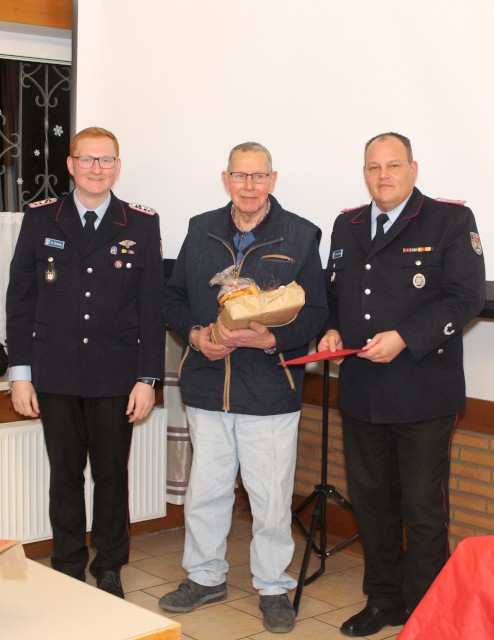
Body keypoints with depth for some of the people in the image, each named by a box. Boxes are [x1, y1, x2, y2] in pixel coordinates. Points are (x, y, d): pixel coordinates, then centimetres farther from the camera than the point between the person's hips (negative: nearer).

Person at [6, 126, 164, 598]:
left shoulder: (142, 224, 2)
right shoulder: (40, 219, 4)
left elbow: (152, 307, 1)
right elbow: (20, 299, 5)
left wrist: (147, 378, -4)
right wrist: (20, 373, 0)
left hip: (116, 377, -1)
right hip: (55, 377, 1)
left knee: (112, 476, 8)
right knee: (65, 477, 9)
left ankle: (109, 570, 24)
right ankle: (68, 571, 23)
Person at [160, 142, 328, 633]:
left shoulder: (299, 236, -2)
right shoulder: (201, 231, 8)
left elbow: (315, 312, -4)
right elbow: (173, 297, 12)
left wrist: (270, 338, -20)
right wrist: (195, 334, -7)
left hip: (270, 390, -3)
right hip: (207, 385, 3)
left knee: (272, 498, 5)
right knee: (204, 490, 14)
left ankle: (273, 586, 24)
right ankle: (205, 576, 33)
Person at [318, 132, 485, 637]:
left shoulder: (450, 220, -4)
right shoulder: (347, 225, 14)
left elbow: (465, 298, -11)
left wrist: (404, 338, -19)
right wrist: (332, 329, 2)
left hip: (423, 394, -5)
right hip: (361, 393, 5)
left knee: (424, 509, 1)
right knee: (371, 501, 14)